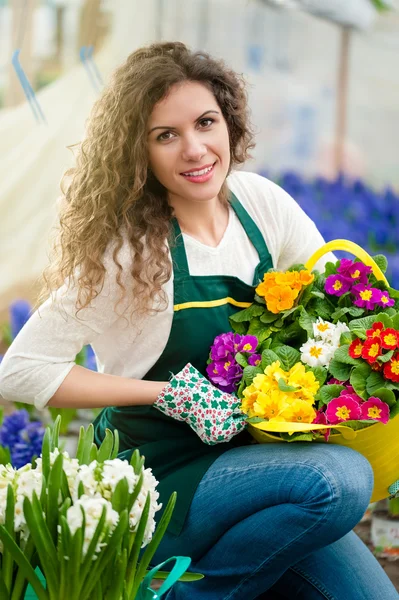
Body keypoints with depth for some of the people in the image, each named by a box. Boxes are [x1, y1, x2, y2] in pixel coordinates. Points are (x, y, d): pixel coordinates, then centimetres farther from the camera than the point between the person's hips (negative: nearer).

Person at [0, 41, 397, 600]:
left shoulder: (260, 201, -3)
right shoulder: (126, 250, -18)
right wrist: (170, 394, -19)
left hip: (245, 455, 6)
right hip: (157, 481, -5)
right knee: (340, 478, -28)